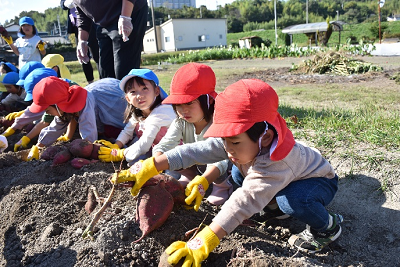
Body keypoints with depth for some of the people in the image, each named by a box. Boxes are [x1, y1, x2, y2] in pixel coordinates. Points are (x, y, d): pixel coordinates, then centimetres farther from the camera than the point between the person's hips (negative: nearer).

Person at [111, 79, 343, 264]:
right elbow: (194, 151, -29)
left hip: (321, 179, -6)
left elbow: (242, 204, -52)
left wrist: (201, 245, -55)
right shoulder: (245, 146, -23)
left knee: (293, 200, -37)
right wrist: (147, 169, -33)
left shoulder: (273, 166, -44)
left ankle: (328, 226, -4)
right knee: (238, 174, -4)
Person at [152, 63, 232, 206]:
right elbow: (163, 146, -29)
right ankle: (189, 177, 10)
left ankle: (223, 185, -3)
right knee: (172, 152, -19)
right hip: (192, 164, 5)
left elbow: (220, 161, -42)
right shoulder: (180, 123, -19)